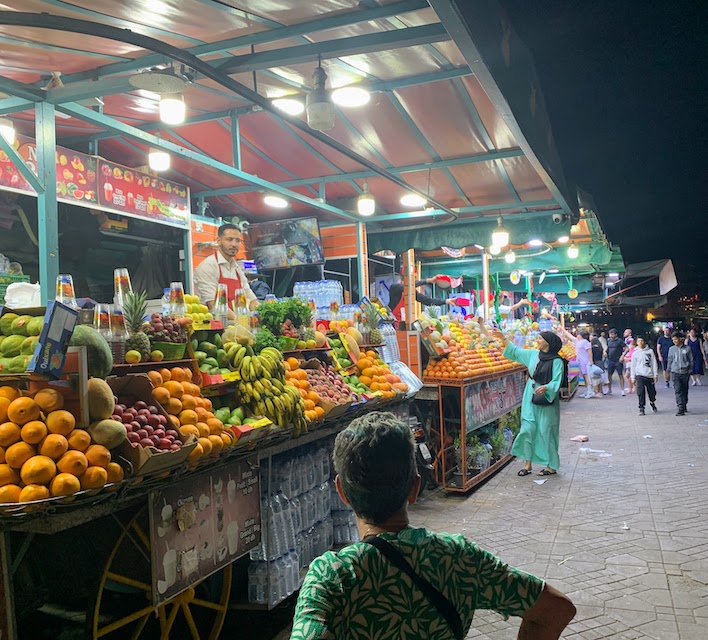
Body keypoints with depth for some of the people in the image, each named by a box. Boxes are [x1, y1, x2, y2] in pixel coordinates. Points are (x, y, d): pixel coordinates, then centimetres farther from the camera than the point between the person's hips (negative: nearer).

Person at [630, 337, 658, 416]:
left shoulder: (650, 351, 3)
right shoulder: (635, 353, 5)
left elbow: (654, 364, 5)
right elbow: (633, 366, 8)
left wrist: (655, 374, 1)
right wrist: (633, 377, 5)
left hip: (649, 375, 1)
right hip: (640, 375, 0)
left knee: (652, 391, 8)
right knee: (641, 392, -9)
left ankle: (652, 403, 36)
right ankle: (641, 408, -4)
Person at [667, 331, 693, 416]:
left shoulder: (687, 348, 0)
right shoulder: (671, 349, 4)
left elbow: (691, 360, 5)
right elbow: (670, 360, 11)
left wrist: (690, 370, 1)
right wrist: (669, 371, 12)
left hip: (685, 372, 0)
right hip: (675, 372, 0)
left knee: (685, 390, 11)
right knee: (678, 391, -9)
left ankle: (684, 405, 28)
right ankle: (681, 408, -12)